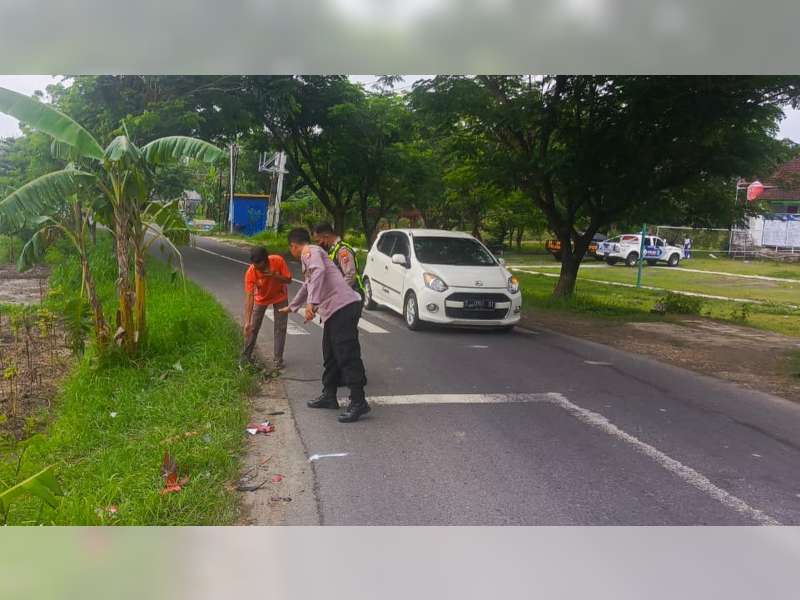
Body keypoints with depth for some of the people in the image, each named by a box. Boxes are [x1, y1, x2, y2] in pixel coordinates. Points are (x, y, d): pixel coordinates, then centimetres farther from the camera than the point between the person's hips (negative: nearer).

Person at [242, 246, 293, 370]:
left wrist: (274, 276, -41)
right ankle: (246, 356, 20)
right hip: (261, 298, 0)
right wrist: (247, 321, -43)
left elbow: (288, 280, -21)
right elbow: (249, 296, -37)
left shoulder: (278, 261, -32)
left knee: (280, 327, -2)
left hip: (280, 297, 0)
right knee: (253, 328, 3)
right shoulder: (250, 272, -34)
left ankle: (277, 359, 7)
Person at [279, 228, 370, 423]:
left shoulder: (310, 252, 0)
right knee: (331, 355, 17)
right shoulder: (312, 254, 31)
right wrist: (291, 307, 60)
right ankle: (329, 395, 27)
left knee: (347, 355, -11)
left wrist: (311, 303, -30)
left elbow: (319, 271, -23)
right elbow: (307, 286, 47)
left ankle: (358, 403, -11)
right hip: (334, 311, 10)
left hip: (342, 306, -10)